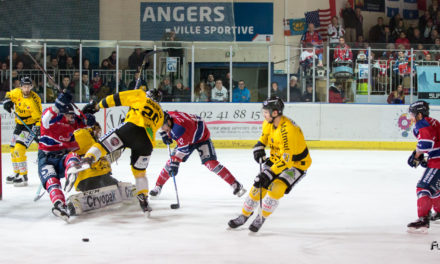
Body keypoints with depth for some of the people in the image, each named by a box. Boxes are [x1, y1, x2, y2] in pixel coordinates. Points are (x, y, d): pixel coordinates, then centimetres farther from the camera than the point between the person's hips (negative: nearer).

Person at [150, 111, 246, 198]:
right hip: (187, 139, 8)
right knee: (171, 161, -1)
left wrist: (175, 163, -39)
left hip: (201, 137, -8)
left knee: (210, 163, -21)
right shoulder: (167, 116, -17)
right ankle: (158, 187, 10)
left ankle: (235, 184, -16)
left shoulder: (179, 127, -40)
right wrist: (164, 135, 1)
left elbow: (183, 148, -38)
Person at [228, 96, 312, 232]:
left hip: (297, 164, -8)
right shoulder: (269, 123, -8)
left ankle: (261, 218, -5)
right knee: (259, 186, -1)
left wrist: (268, 174, -37)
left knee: (276, 188, -25)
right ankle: (244, 216, 16)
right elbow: (265, 135, 17)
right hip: (276, 159, 8)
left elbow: (286, 159, -36)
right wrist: (259, 147, -3)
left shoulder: (288, 129, -35)